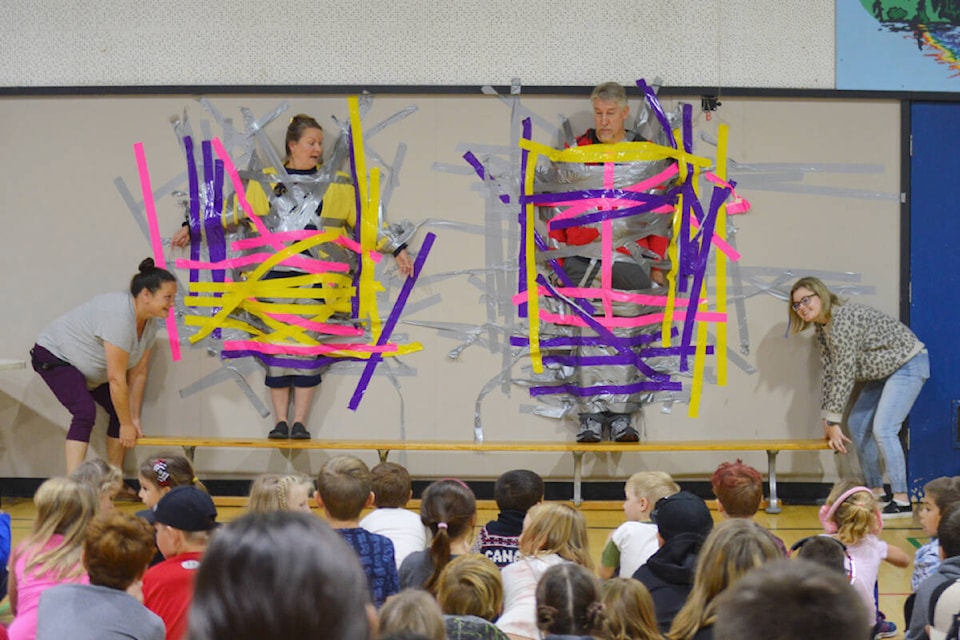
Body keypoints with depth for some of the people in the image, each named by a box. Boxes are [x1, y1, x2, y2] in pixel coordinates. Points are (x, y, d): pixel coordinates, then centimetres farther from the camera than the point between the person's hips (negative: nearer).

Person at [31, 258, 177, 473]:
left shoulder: (150, 322, -7)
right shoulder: (119, 317, -35)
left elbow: (138, 373, -3)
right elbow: (116, 379, -32)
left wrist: (134, 419, -5)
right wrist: (126, 425, -25)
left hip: (88, 367, 10)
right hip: (55, 356, -10)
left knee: (123, 412, 3)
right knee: (85, 412, -27)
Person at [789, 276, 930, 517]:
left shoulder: (844, 319, -26)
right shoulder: (822, 327, 4)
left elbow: (844, 375, -27)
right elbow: (829, 373, 5)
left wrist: (833, 422, -24)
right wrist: (827, 420, 1)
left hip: (909, 365, -11)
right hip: (884, 371, 11)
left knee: (883, 429, -20)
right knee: (857, 424, 11)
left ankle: (901, 502, -19)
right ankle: (876, 493, 17)